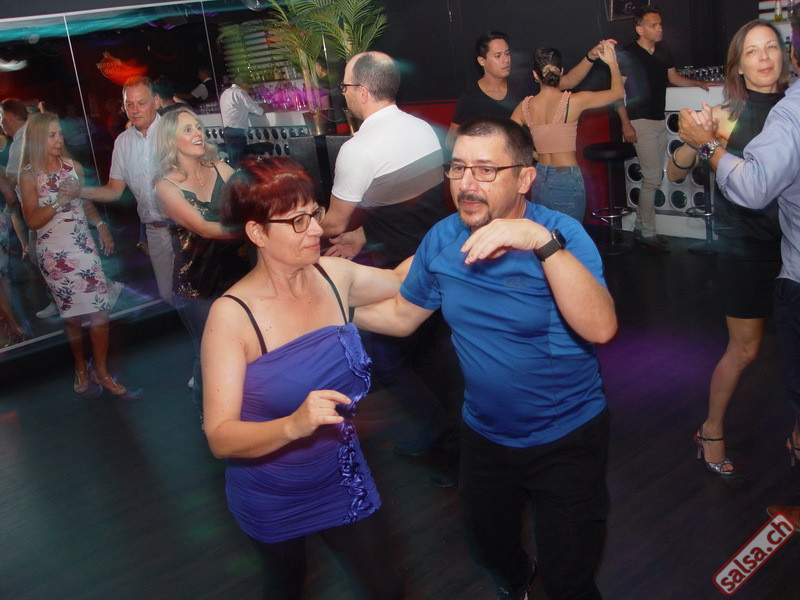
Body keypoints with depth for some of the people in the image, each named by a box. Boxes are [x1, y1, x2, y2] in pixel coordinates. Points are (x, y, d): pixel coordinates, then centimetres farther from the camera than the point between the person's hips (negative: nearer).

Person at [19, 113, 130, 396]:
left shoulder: (73, 167, 7)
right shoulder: (29, 176, -4)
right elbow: (32, 221, -8)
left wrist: (101, 225, 3)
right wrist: (61, 199, -19)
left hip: (84, 245, 3)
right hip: (54, 252, -3)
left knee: (99, 310, -3)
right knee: (72, 315, 4)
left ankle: (101, 372, 10)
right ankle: (81, 368, 26)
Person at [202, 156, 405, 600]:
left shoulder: (335, 276, -12)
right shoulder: (233, 315, -25)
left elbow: (402, 281, 6)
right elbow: (221, 438, -28)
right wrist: (294, 425, -45)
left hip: (343, 481, 3)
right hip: (271, 503, -3)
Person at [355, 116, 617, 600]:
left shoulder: (559, 234, -23)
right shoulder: (442, 240, -9)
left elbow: (600, 328, -38)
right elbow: (402, 315, 4)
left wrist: (543, 241, -47)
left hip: (567, 438, -4)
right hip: (485, 434, 5)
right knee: (490, 550, 29)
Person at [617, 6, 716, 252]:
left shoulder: (664, 50, 11)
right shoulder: (628, 55, -9)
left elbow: (673, 77, 23)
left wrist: (698, 83, 7)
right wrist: (626, 124, -16)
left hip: (660, 121, 7)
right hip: (641, 122, -7)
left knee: (654, 177, 8)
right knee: (652, 178, -9)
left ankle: (640, 227, 18)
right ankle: (648, 234, 1)